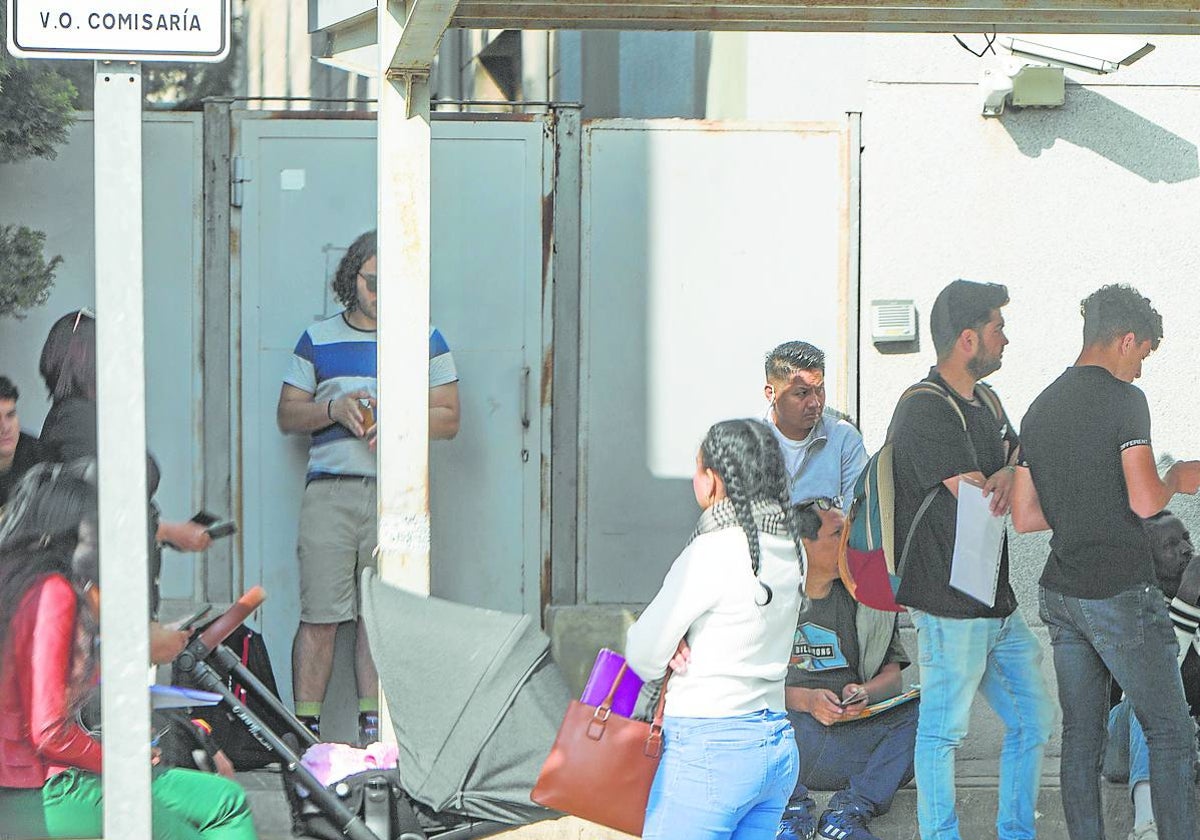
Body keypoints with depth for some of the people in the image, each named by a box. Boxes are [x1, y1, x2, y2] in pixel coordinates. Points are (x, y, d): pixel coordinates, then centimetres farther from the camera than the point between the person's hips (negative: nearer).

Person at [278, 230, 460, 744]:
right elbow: (286, 415, 15)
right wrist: (335, 409, -5)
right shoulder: (317, 340, 15)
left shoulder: (425, 340, 13)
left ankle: (373, 731, 3)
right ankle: (306, 730, -2)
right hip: (329, 490, 0)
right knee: (320, 616, -5)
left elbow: (448, 419, 9)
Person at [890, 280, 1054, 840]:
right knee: (943, 729, 2)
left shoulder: (984, 402, 14)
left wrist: (1008, 475, -10)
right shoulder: (926, 411, -16)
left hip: (999, 602, 9)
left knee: (1034, 719, 14)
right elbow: (979, 502, -20)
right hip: (951, 607, -9)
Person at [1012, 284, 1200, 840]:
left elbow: (1023, 516, 14)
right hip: (1121, 592, -7)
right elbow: (1145, 501, -19)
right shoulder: (1123, 399, -10)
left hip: (1061, 594, 7)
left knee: (1080, 737, 9)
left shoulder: (1040, 409, 12)